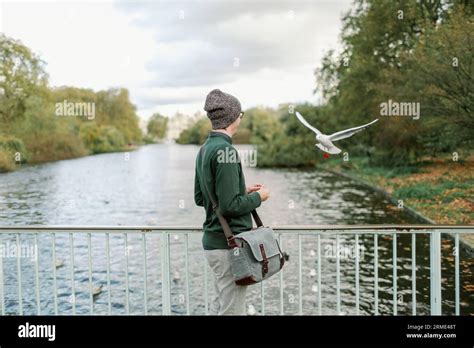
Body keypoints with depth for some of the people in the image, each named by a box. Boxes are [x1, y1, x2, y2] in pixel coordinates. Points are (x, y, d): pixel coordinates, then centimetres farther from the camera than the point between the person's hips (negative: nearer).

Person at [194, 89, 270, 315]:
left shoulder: (204, 149, 9)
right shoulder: (226, 151, -18)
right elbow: (230, 205, -23)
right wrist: (258, 197, -6)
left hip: (212, 241, 9)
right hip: (229, 244, -9)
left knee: (219, 304, 20)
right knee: (232, 310, 1)